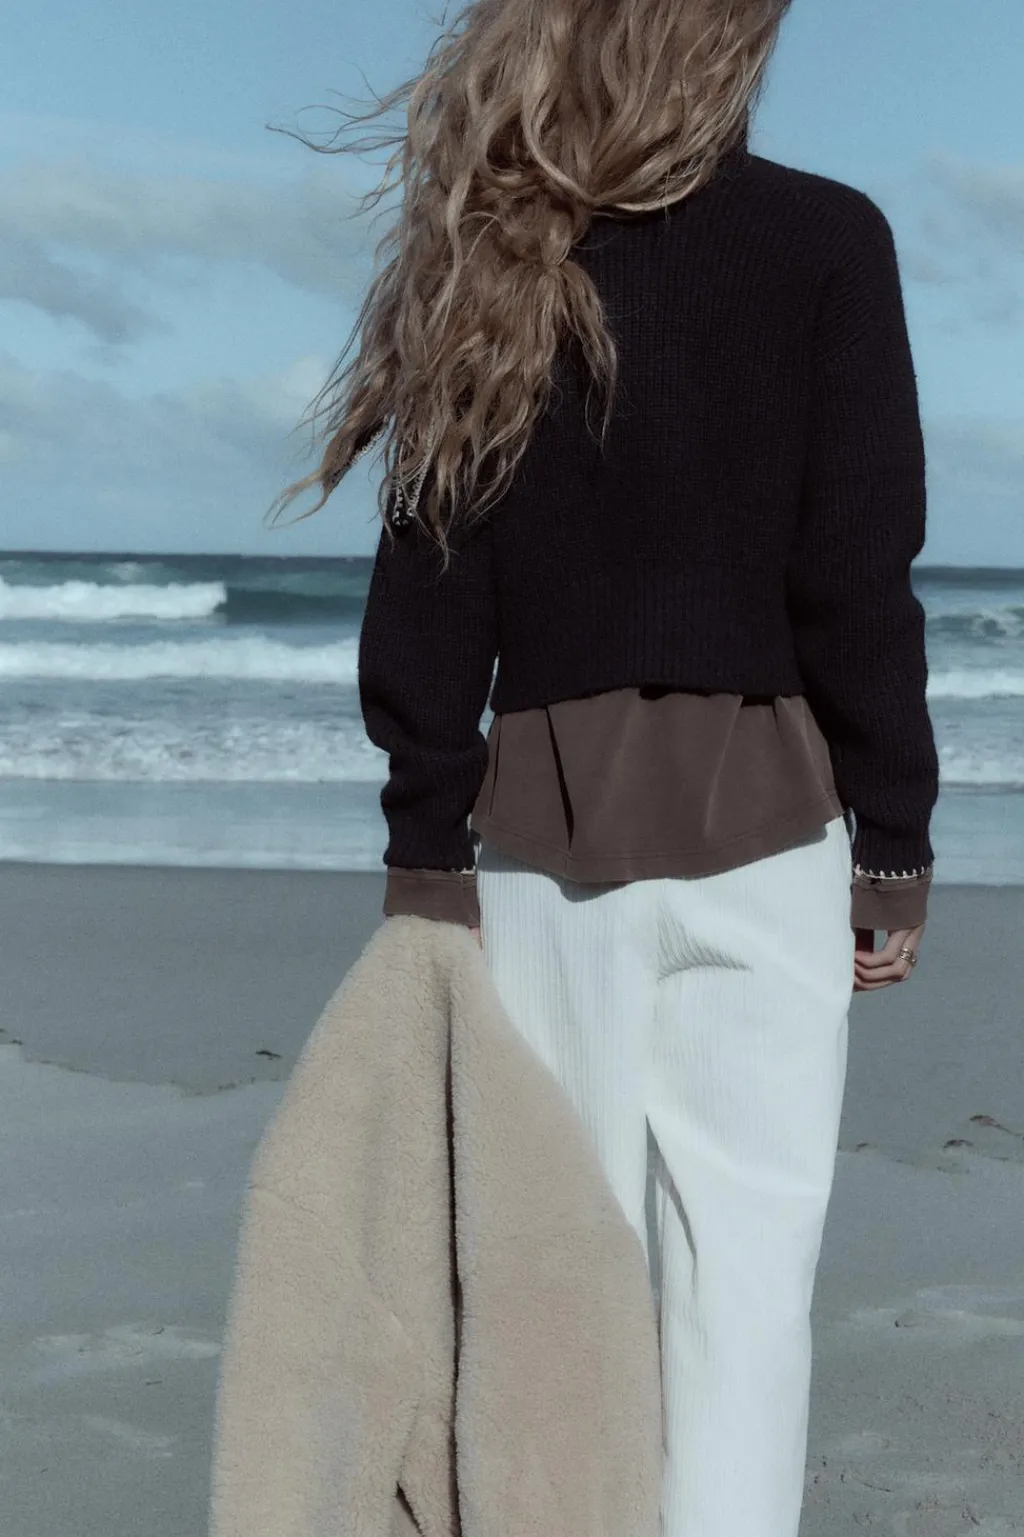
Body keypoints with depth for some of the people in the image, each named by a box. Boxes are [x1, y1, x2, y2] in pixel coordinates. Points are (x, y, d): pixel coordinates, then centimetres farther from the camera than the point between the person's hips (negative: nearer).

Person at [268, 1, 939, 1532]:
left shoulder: (486, 267, 5)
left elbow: (428, 603, 1)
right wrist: (895, 844, 0)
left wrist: (427, 857, 5)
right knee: (743, 1261, 3)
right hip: (762, 816, -2)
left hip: (546, 819, 3)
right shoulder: (824, 240, -3)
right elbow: (861, 580, -7)